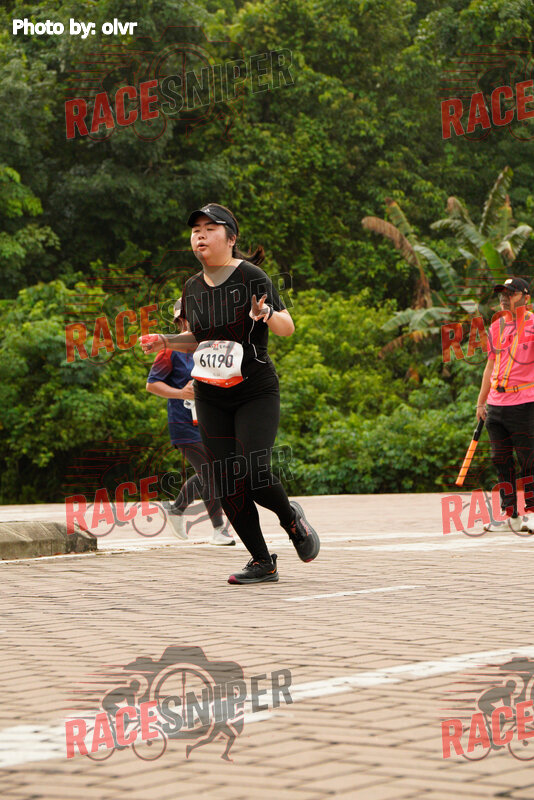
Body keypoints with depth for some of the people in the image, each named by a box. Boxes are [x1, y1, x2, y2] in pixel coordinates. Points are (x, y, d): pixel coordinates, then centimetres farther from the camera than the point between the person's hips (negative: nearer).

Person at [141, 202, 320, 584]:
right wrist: (165, 341, 5)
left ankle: (292, 519, 15)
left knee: (253, 474, -18)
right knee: (227, 483, 0)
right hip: (211, 397, 5)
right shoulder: (193, 288, 8)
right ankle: (262, 562, 13)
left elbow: (288, 327, -8)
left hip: (256, 392, -5)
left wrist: (268, 315, -29)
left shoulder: (252, 277, -9)